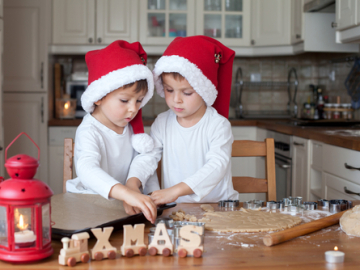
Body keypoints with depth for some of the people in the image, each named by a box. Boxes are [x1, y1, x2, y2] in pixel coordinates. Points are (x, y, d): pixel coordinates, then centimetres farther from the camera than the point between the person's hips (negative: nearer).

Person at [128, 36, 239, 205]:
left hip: (217, 204, -1)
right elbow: (147, 156, 2)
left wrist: (177, 190, -34)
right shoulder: (162, 123, 6)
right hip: (176, 207, 2)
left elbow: (217, 165, -21)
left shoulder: (218, 125, -9)